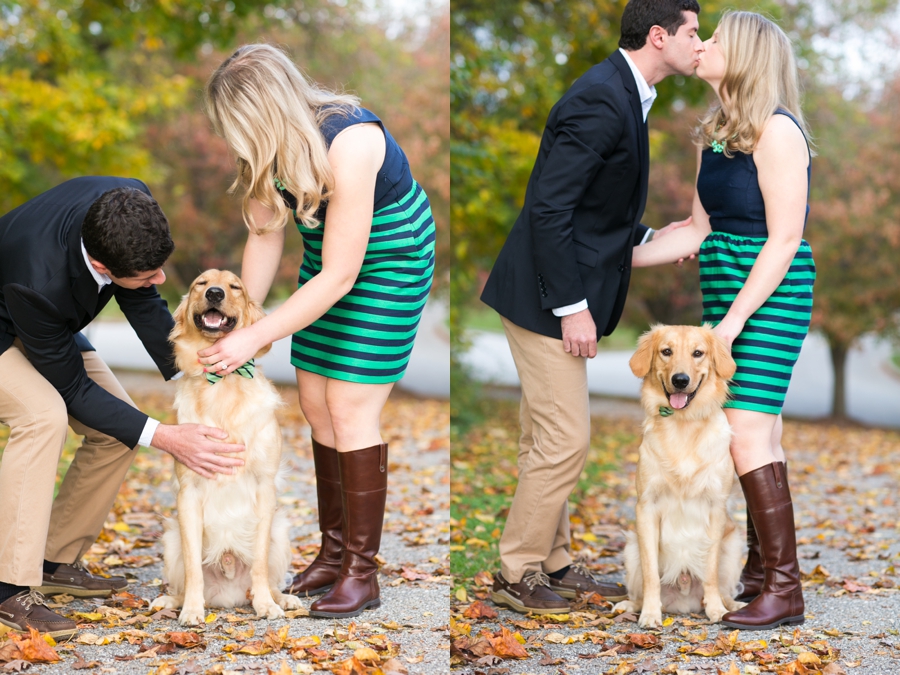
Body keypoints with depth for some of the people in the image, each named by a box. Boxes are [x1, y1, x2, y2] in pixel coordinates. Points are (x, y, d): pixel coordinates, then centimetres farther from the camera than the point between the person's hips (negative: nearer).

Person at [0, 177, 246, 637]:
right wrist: (163, 438, -30)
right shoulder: (38, 281, -44)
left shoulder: (131, 204, -28)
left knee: (119, 425, -1)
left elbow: (141, 301, -9)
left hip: (46, 323, 8)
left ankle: (55, 562, 12)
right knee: (43, 415, -32)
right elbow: (70, 386, -28)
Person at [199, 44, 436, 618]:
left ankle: (362, 572, -3)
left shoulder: (347, 145, -34)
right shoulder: (275, 144, -12)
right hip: (330, 254, 8)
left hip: (390, 259, -7)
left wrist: (256, 338, -27)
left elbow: (338, 276, -30)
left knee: (350, 407, -11)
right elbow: (266, 235, 1)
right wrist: (241, 322, 0)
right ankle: (335, 550, 18)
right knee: (315, 401, 6)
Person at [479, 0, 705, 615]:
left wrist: (650, 237, 10)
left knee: (550, 440, 17)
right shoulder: (600, 101, -20)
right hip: (546, 298, -10)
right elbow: (549, 208, -24)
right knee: (565, 439, -5)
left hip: (564, 295, 10)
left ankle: (551, 563, 27)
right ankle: (517, 574, 9)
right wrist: (573, 307, -22)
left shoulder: (622, 95, 12)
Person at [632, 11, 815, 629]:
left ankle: (785, 590, -6)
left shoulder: (776, 130, -14)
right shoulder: (715, 135, 12)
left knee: (747, 435, -12)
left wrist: (733, 321, -19)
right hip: (728, 293, 8)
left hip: (772, 298, -8)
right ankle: (762, 567, 21)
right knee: (762, 434, 13)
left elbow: (784, 241, -17)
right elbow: (701, 230, 14)